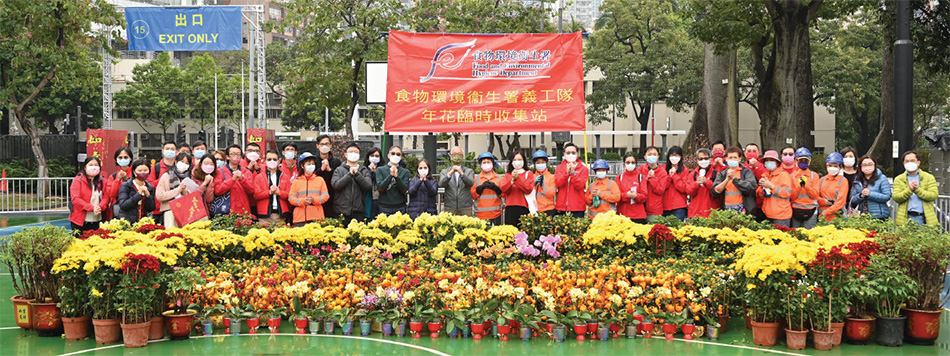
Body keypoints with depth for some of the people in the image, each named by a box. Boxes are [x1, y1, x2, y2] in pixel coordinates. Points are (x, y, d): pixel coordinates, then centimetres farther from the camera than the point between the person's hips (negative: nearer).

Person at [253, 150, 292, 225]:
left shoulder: (285, 177, 13)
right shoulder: (259, 177, 9)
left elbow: (289, 194, 6)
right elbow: (256, 195, -1)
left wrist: (279, 192, -11)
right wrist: (269, 192, -12)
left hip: (281, 214, 1)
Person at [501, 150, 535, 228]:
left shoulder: (529, 174, 11)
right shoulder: (508, 175, 17)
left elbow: (528, 189, -4)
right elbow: (503, 190, 3)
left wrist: (517, 178, -11)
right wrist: (512, 179, -10)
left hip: (524, 207, -2)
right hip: (510, 208, 2)